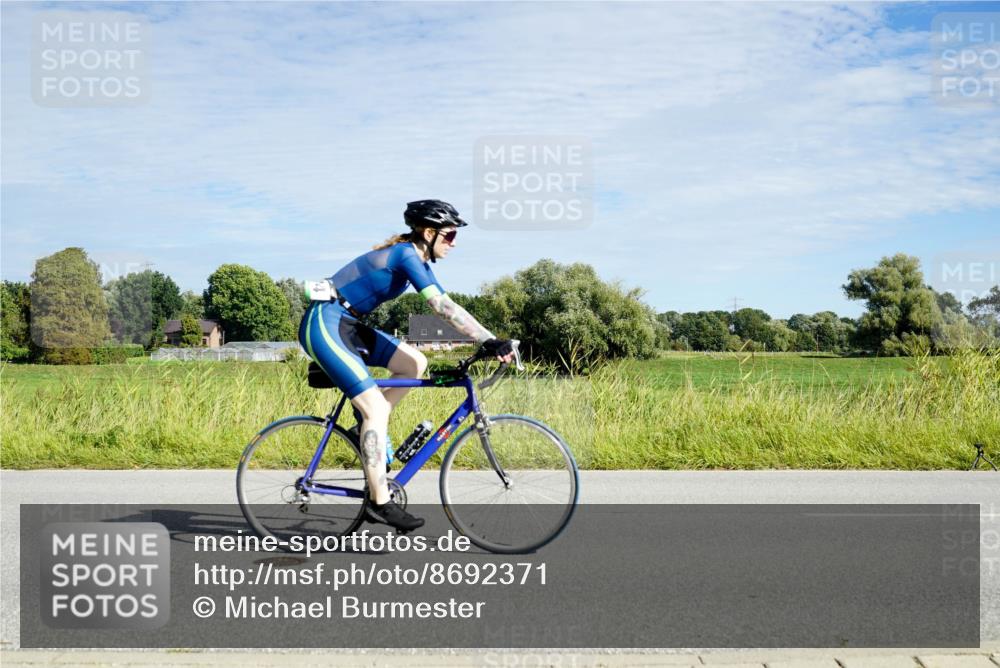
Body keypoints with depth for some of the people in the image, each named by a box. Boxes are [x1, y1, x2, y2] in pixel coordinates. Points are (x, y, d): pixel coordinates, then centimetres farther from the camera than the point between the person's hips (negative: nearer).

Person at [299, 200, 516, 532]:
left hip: (346, 326, 10)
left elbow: (445, 307, 11)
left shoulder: (415, 258, 11)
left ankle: (369, 427, 11)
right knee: (376, 406, -13)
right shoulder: (406, 254, -18)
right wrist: (490, 341, -30)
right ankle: (379, 503, -9)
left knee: (415, 363, 2)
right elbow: (442, 307, -28)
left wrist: (490, 340, 4)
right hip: (324, 324, -9)